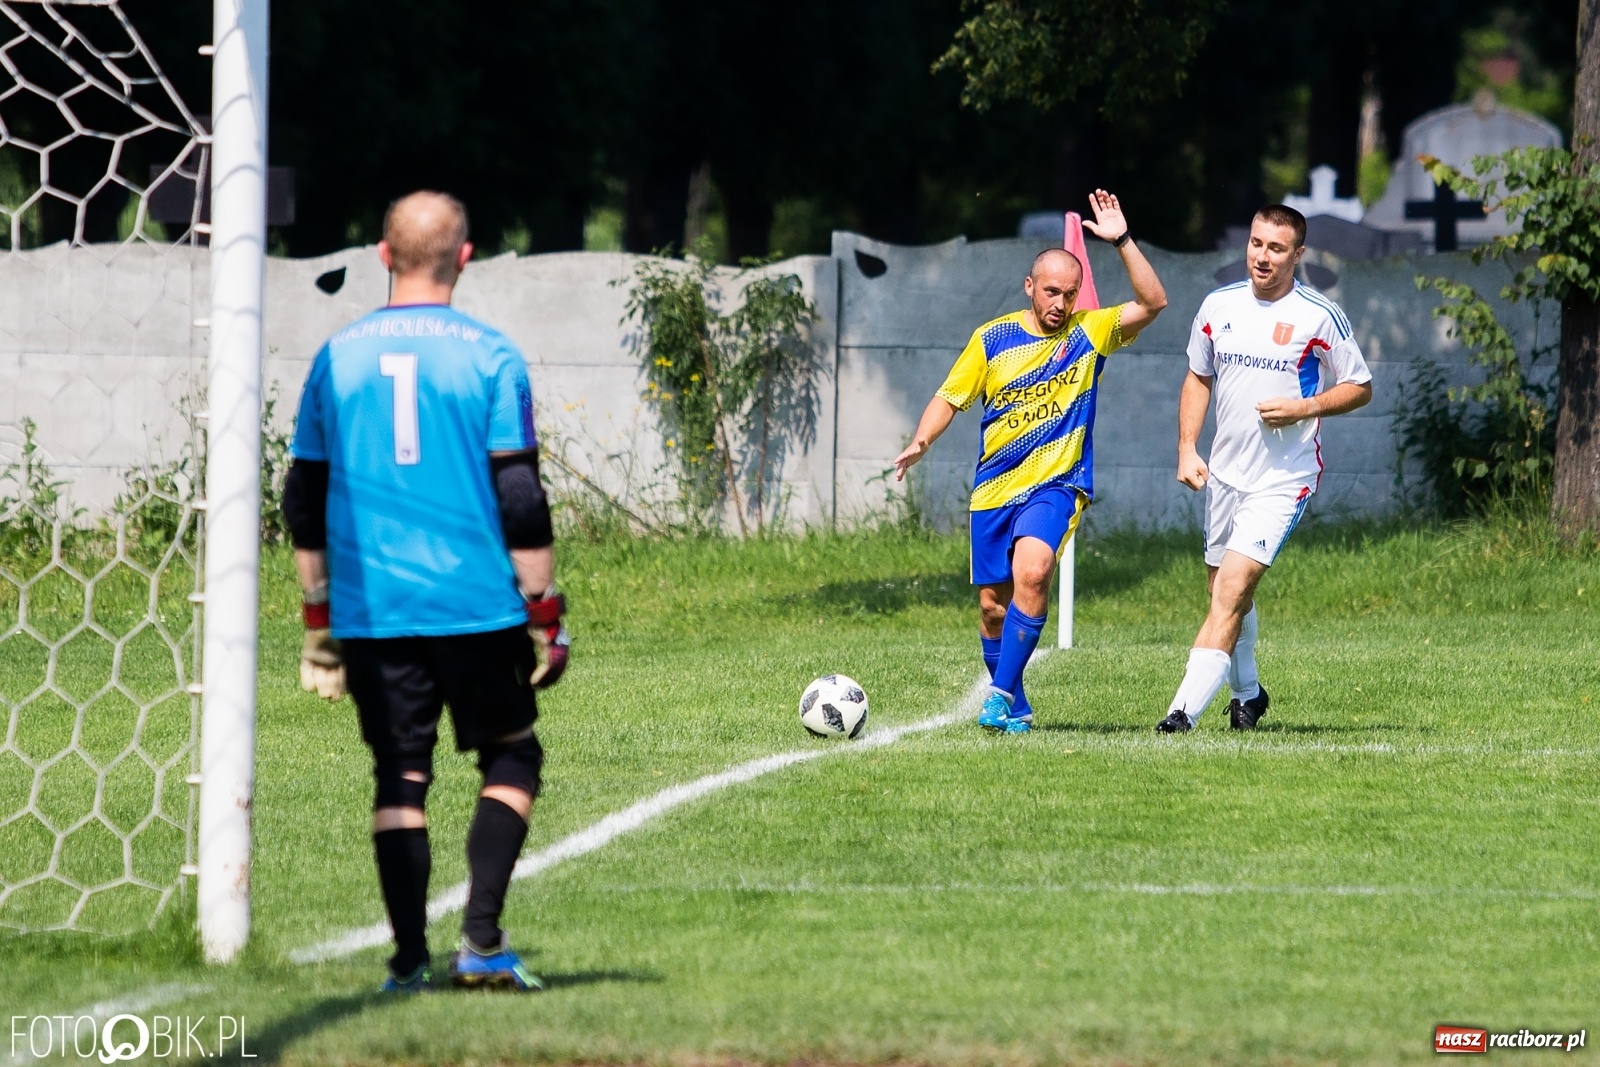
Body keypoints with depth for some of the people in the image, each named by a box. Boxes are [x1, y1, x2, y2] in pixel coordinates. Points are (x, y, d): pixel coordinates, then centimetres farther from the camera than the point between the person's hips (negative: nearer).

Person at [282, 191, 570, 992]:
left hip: (371, 613, 2)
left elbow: (304, 503, 9)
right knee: (511, 758, 12)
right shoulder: (488, 357, -4)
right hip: (476, 605, -2)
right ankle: (481, 941, 0)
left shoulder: (337, 358, 6)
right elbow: (519, 498, -6)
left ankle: (410, 961, 2)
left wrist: (319, 620, 18)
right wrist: (544, 616, 0)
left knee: (400, 777, 8)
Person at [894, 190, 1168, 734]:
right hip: (994, 488, 3)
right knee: (993, 604, 4)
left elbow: (1152, 302, -9)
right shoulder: (992, 338, 3)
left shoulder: (1089, 332, 1)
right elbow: (950, 398, 9)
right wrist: (921, 442, -9)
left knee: (1032, 571, -28)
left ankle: (1002, 697, -22)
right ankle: (1015, 708, 23)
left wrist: (1122, 241, -17)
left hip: (1057, 484, -3)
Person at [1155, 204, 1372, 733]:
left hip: (1282, 479, -5)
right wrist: (1187, 449, 5)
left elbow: (1360, 388, 0)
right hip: (1224, 472, 6)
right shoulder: (1218, 306, 5)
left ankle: (1184, 711, -21)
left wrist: (1305, 408, -16)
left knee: (1232, 590, -16)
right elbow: (1198, 378, 17)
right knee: (1227, 593, 15)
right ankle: (1247, 694, 37)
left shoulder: (1320, 317, -8)